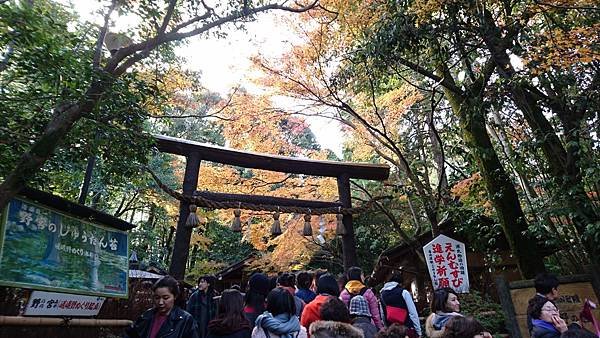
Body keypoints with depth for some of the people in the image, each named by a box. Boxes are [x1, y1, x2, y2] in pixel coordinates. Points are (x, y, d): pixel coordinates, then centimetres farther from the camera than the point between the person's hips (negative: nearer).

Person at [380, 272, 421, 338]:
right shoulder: (403, 292, -7)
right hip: (407, 329, -5)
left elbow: (383, 315, 10)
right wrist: (418, 331, -3)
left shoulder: (382, 294, 7)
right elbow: (413, 313, -9)